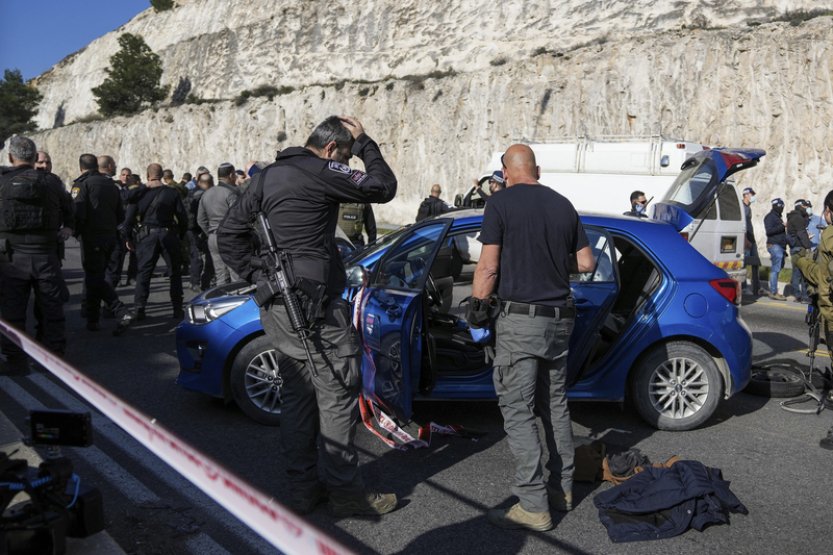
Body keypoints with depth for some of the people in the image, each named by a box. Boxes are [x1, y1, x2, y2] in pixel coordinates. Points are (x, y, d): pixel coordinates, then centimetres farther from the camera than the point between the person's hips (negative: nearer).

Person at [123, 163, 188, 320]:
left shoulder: (139, 194, 1)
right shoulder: (172, 193, 0)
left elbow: (129, 219, 1)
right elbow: (183, 217, -2)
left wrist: (130, 238, 11)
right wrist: (181, 235, 11)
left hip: (147, 235, 0)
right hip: (169, 234, 0)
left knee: (143, 273, 5)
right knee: (175, 273, 10)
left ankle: (138, 309, -1)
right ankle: (177, 309, 10)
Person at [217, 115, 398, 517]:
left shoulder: (268, 176, 15)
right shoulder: (320, 172, -9)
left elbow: (229, 233, 16)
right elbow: (383, 188, -5)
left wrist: (257, 277, 10)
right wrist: (365, 144, 7)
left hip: (276, 305, 9)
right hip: (314, 303, -9)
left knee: (298, 393, 14)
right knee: (337, 394, -1)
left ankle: (301, 489, 21)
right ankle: (346, 492, 7)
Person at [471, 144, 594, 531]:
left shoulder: (501, 205, -7)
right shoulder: (563, 205, 9)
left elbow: (488, 267, -12)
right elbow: (585, 263, 11)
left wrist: (476, 307, 1)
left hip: (520, 319, -6)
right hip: (560, 318, 6)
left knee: (518, 411, -2)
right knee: (555, 405, 17)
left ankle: (533, 506, -1)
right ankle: (562, 488, 27)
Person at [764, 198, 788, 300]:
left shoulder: (777, 217, 23)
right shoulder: (770, 217, -8)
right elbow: (769, 231, -20)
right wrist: (782, 226, -25)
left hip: (779, 246, 10)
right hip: (774, 246, -10)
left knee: (775, 269, 10)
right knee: (775, 269, -11)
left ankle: (773, 291, 14)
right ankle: (773, 292, -11)